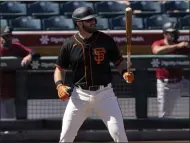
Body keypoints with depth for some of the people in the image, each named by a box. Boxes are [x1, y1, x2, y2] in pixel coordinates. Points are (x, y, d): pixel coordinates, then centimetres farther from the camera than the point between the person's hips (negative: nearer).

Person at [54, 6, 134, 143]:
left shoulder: (106, 40, -4)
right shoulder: (69, 44, -2)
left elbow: (119, 60, 6)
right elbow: (60, 69, 8)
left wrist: (125, 72, -15)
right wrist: (59, 85, -9)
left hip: (104, 93, -1)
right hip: (80, 94, 1)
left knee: (118, 132, -10)